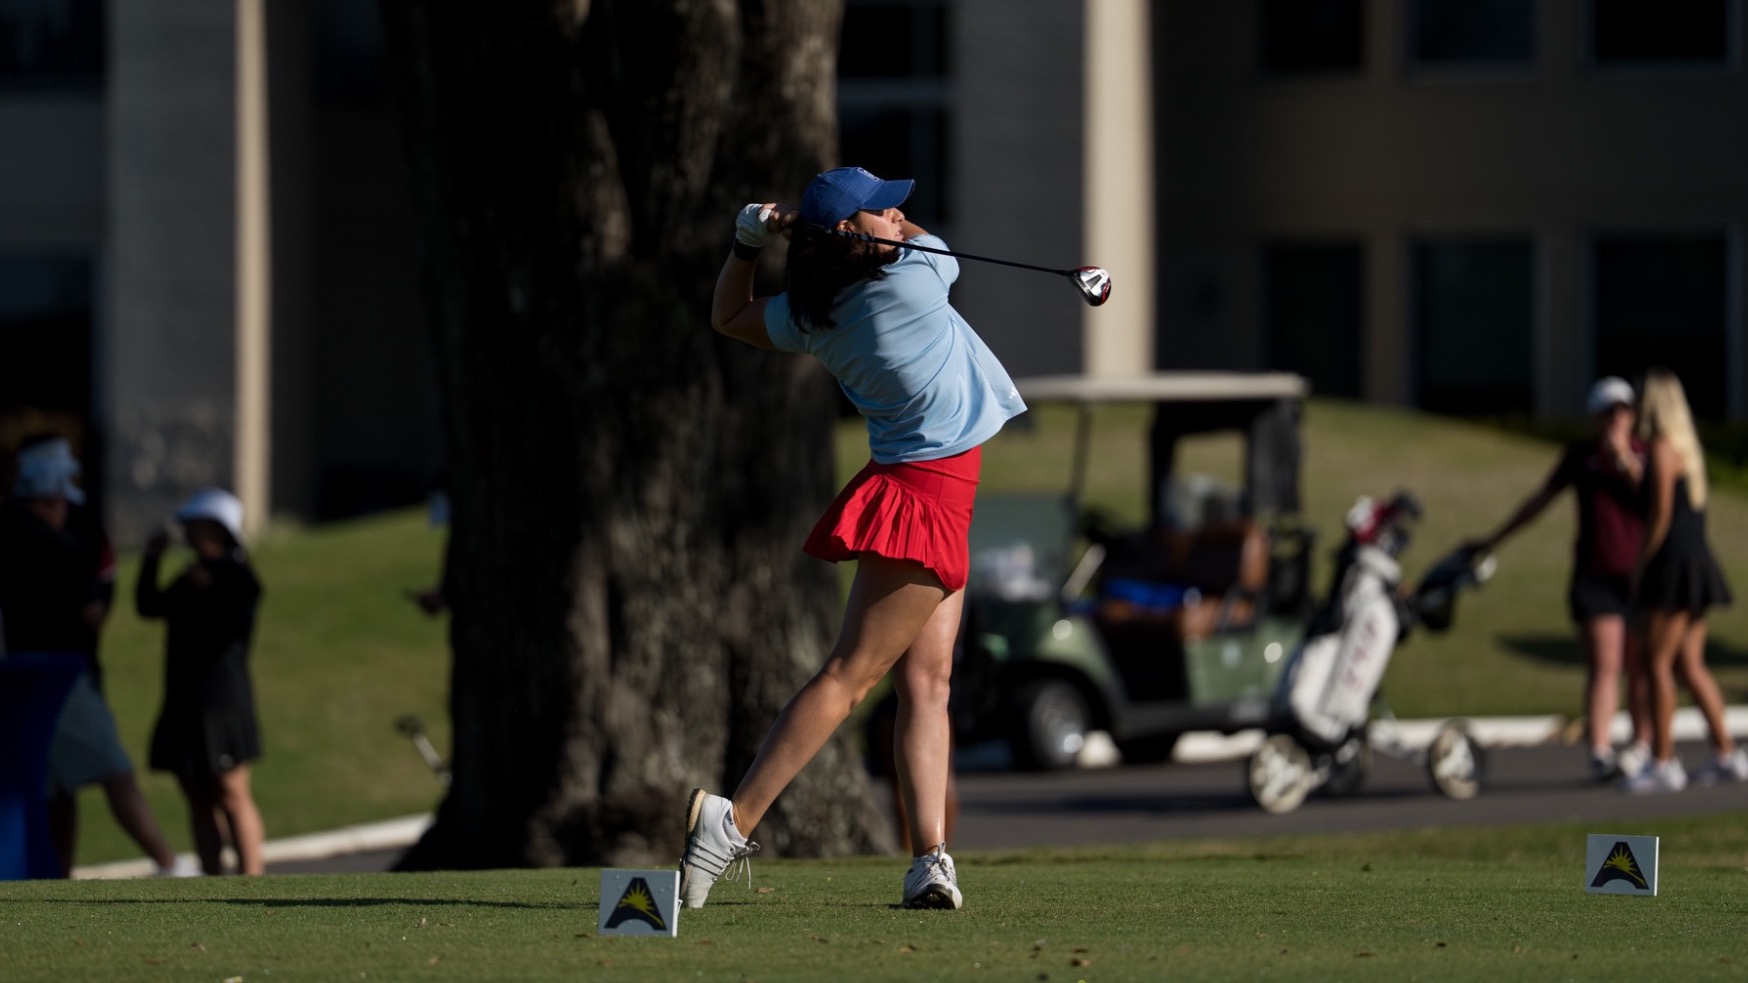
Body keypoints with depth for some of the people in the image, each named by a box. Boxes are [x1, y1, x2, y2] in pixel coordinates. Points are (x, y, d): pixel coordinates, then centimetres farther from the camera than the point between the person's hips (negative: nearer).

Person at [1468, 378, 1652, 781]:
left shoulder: (1645, 453, 6)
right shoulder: (1580, 455, 7)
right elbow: (1540, 500, 14)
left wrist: (1626, 461, -18)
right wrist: (1494, 539, 17)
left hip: (1639, 573, 1)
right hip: (1596, 575, -1)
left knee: (1639, 666, 3)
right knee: (1603, 665, -10)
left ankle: (1642, 746, 13)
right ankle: (1600, 752, -16)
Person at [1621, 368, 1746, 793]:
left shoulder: (1662, 448, -11)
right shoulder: (1687, 446, 16)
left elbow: (1661, 515, -16)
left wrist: (1641, 565, -11)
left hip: (1673, 562, -9)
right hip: (1697, 561, 9)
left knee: (1658, 662, -6)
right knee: (1690, 665, 11)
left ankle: (1663, 763, -6)